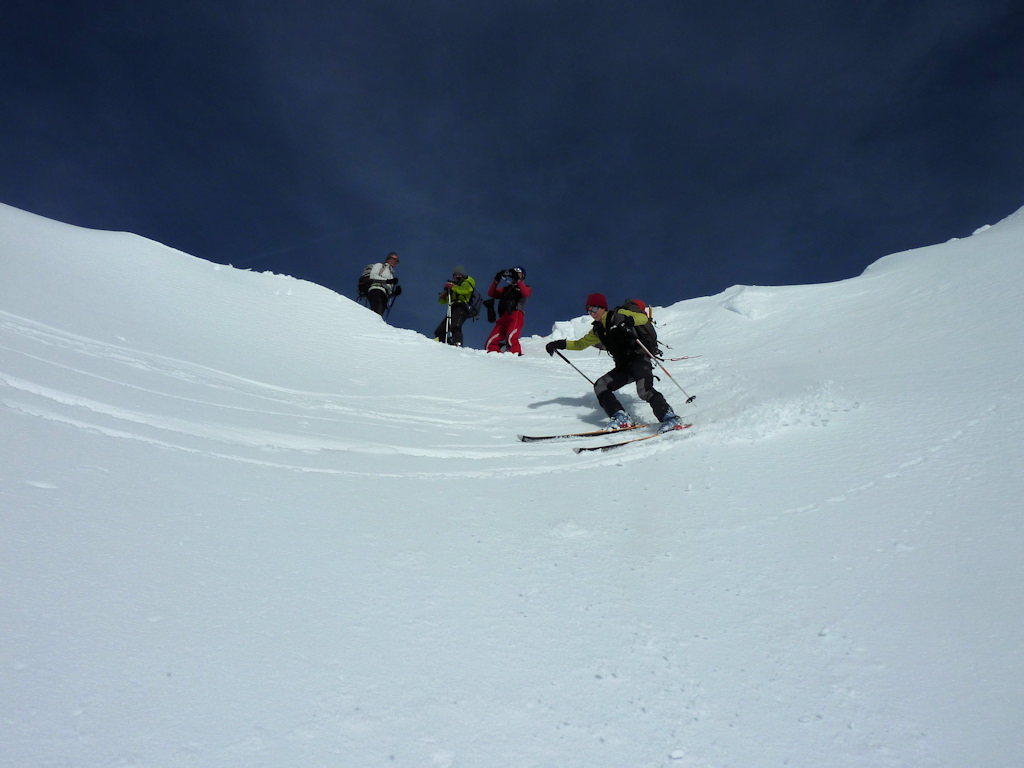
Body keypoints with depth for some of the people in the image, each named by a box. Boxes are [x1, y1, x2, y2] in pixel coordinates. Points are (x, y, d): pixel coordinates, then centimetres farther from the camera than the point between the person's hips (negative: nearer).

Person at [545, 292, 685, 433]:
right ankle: (621, 418, -15)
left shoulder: (618, 315, -1)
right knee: (600, 386, -10)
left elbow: (644, 318, -12)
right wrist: (559, 344, 18)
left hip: (639, 359, -7)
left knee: (644, 390, -30)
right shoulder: (597, 330, 17)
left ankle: (671, 418, -26)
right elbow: (580, 344, 29)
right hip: (623, 366, 7)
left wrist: (628, 320, -33)